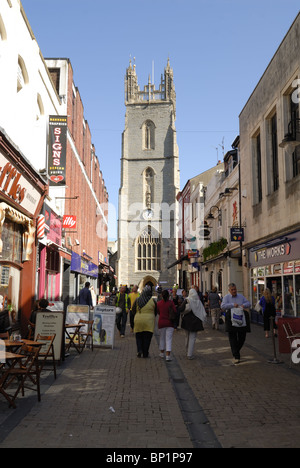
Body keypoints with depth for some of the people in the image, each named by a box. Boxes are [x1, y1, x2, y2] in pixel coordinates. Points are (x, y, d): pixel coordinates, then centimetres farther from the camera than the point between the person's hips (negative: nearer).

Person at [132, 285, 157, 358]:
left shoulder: (137, 300, -1)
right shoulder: (153, 301, -6)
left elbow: (133, 310, 5)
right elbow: (156, 311, 3)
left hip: (138, 320, 1)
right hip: (149, 321, -1)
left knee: (139, 336, 14)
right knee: (147, 337, 7)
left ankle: (139, 350, -3)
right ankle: (145, 354, 9)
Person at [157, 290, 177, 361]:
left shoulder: (159, 303, -2)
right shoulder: (171, 302, -9)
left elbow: (158, 312, 9)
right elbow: (175, 312, -12)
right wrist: (174, 320, 6)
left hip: (161, 322, 2)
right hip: (170, 323, -2)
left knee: (162, 338, 19)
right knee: (169, 339, -1)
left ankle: (162, 353, 31)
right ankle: (168, 355, -10)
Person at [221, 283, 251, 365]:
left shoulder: (241, 296, 16)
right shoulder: (226, 297, 4)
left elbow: (248, 303, 14)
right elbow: (222, 306, -8)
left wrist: (244, 305, -9)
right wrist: (232, 305, -17)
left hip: (242, 320, 4)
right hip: (231, 320, -4)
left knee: (242, 338, 5)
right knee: (233, 338, -6)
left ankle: (236, 352, 30)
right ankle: (236, 357, -2)